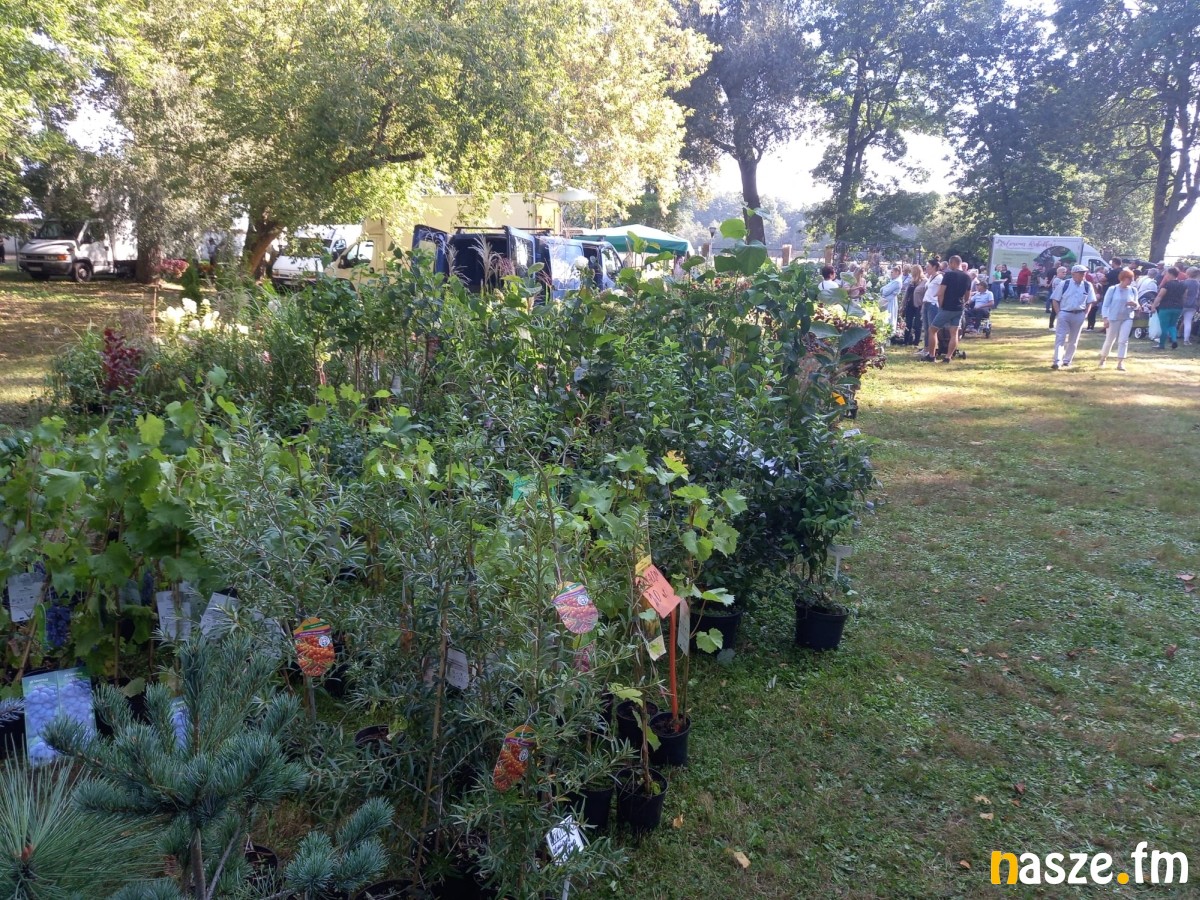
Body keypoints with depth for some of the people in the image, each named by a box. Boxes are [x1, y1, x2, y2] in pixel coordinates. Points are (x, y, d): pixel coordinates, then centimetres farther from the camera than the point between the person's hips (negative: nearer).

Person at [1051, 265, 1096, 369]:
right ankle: (1057, 361, -13)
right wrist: (1058, 313, -7)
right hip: (1064, 314, -3)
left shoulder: (1088, 286, 0)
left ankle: (1067, 361, 23)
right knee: (1060, 338, -10)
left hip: (1079, 315, 3)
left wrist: (1084, 314, -1)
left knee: (1073, 340, 10)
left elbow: (1089, 302, 7)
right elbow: (1055, 300, 0)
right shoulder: (1064, 284, -5)